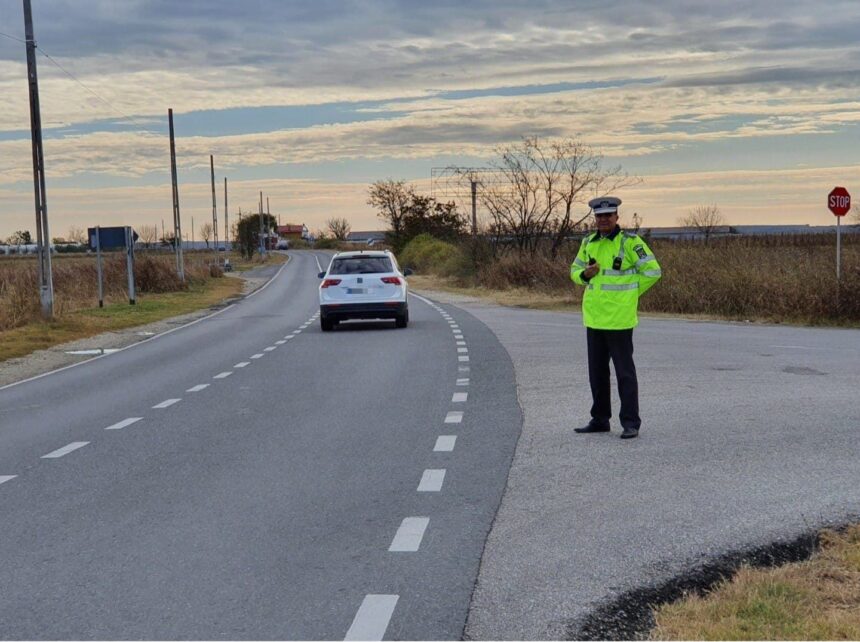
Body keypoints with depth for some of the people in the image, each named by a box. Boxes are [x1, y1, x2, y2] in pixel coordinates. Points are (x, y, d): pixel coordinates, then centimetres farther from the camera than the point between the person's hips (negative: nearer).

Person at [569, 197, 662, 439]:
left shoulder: (630, 241, -10)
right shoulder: (589, 243, 9)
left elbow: (652, 271, -9)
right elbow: (575, 270, 19)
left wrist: (629, 293, -3)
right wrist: (585, 274, -5)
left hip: (619, 319, -7)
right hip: (594, 318, 7)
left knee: (624, 371, -3)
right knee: (597, 371, 13)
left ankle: (630, 423, 3)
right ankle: (600, 420, 24)